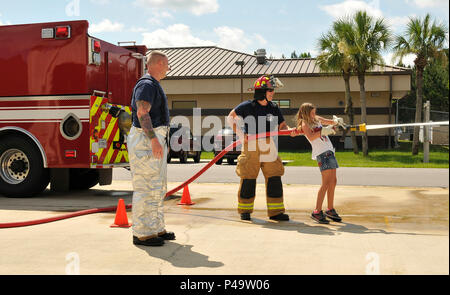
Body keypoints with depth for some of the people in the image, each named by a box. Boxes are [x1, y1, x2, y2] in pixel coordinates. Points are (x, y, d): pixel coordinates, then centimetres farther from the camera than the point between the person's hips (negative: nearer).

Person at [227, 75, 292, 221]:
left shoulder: (274, 108, 9)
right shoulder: (247, 106, -4)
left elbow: (282, 126, 10)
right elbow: (230, 118, 2)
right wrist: (241, 134, -7)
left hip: (269, 148, 4)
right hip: (250, 147, -4)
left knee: (274, 179, 2)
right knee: (248, 179, 1)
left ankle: (275, 212, 12)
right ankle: (245, 211, 17)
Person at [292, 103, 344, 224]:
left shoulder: (317, 119, 19)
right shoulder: (305, 124, -5)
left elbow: (330, 122, 27)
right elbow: (311, 137, -21)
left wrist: (336, 121, 6)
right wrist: (323, 131, -32)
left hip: (330, 151, 9)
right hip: (322, 153, -9)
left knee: (333, 182, 10)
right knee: (326, 183, -15)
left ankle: (330, 210, 20)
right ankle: (317, 212, -13)